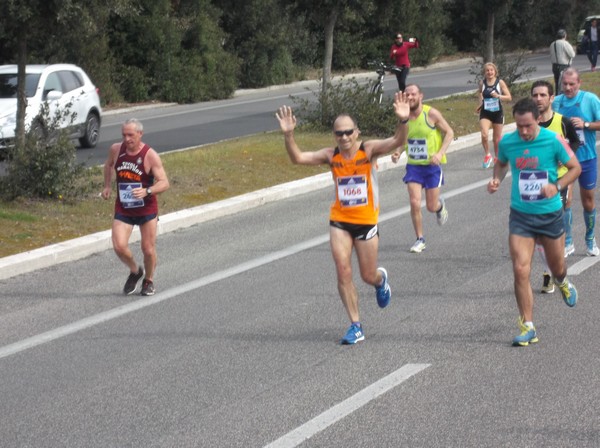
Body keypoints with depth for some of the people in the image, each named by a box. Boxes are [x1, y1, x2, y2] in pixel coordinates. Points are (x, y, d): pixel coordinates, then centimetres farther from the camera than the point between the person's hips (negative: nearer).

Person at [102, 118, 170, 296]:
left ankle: (149, 280, 32)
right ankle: (135, 271, 17)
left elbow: (164, 183, -20)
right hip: (123, 209, 2)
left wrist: (147, 191, -37)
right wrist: (107, 186, 13)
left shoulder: (150, 155, -16)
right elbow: (109, 164, 21)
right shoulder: (116, 150, -4)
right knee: (119, 246, -14)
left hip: (147, 209, -2)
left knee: (148, 249, 4)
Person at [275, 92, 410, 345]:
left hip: (367, 221, -2)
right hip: (339, 221, 2)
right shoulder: (331, 156, -4)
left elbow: (396, 142, -27)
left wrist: (403, 121, -46)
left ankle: (381, 280, 47)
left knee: (369, 276, 7)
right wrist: (288, 135, -24)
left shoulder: (368, 150, -13)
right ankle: (355, 326, 2)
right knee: (343, 272, -7)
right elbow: (298, 158, -9)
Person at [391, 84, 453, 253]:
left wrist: (440, 153, -19)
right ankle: (420, 240, 6)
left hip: (432, 166, -3)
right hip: (413, 166, 3)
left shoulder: (431, 114, -14)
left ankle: (440, 205, 42)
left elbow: (449, 132, -6)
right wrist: (398, 152, -5)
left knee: (431, 206, 3)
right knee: (414, 203, -9)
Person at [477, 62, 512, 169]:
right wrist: (480, 103, 8)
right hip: (485, 113, 1)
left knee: (497, 138, 9)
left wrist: (498, 96, -22)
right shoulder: (482, 83, 1)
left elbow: (509, 97, -6)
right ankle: (487, 155, -2)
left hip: (497, 112, -1)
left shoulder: (500, 82, -5)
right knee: (484, 135, -21)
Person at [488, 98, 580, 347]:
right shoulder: (507, 142, -7)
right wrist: (497, 179, -6)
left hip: (550, 214, -1)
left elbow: (575, 167, -4)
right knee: (521, 270, -12)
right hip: (520, 215, 1)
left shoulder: (553, 140, -14)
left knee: (557, 267, 17)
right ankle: (528, 327, -3)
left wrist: (556, 186, -21)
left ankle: (563, 283, 56)